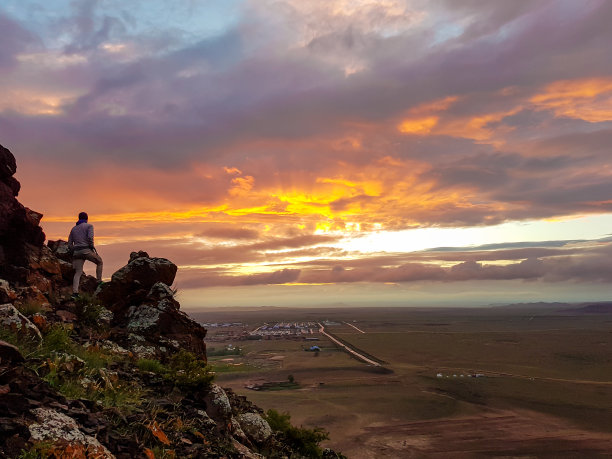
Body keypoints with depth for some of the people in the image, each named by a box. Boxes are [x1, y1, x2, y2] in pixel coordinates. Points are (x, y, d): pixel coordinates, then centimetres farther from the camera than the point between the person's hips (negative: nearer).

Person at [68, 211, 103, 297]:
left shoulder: (73, 229, 22)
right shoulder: (89, 226, 5)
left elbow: (69, 245, 17)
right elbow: (90, 238, -13)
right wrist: (93, 248, -3)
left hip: (76, 252, 5)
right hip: (86, 250, -5)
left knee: (78, 273, 1)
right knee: (99, 262, 19)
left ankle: (75, 292, -14)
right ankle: (99, 282, 13)